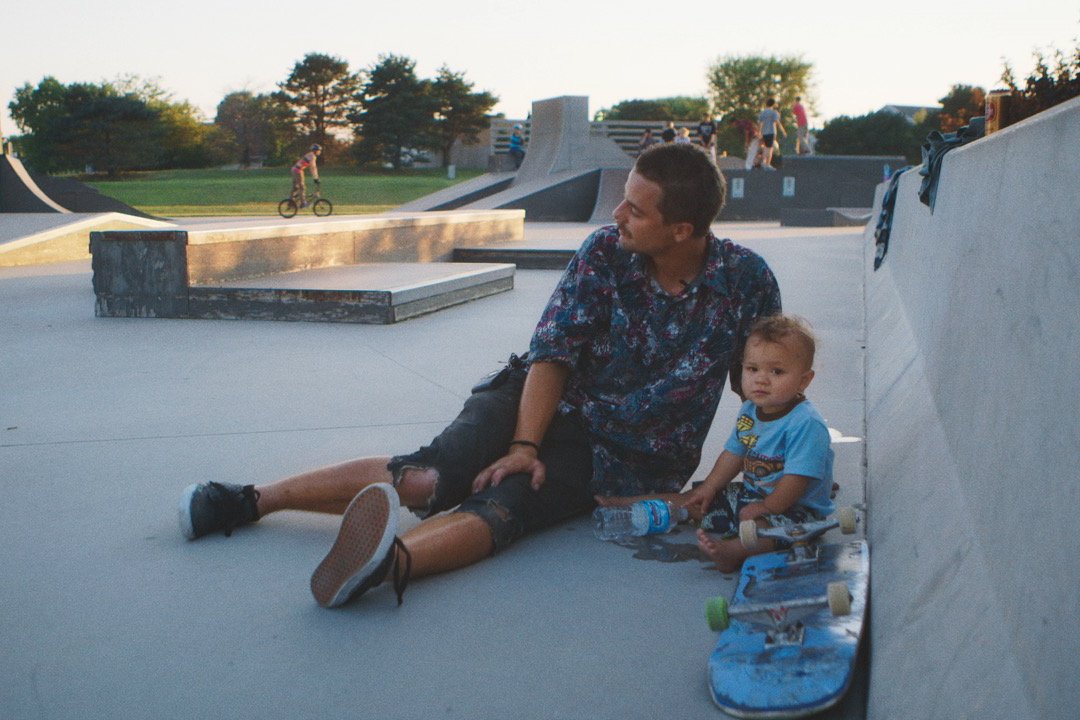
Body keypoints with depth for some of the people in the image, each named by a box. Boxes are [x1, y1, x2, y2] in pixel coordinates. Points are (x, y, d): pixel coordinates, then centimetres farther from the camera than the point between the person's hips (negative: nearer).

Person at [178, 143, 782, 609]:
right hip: (547, 403, 2)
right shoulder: (606, 252, -7)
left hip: (619, 461, -2)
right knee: (428, 477, -22)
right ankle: (251, 500, -18)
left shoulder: (747, 280, -9)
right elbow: (553, 351, -10)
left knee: (501, 504, -32)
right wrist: (524, 444, -20)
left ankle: (390, 561, -60)